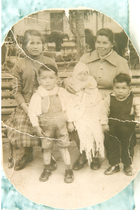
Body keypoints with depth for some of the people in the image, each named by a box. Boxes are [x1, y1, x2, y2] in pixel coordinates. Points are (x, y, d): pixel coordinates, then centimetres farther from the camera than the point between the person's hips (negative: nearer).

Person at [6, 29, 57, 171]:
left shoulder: (50, 63, 3)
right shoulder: (19, 65, 1)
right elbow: (16, 91, 0)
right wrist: (27, 109, -12)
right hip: (26, 107, 0)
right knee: (21, 136, 1)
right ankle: (26, 156, 33)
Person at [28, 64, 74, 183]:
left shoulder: (63, 93, -3)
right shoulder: (37, 96, -8)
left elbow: (68, 108, 5)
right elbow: (32, 112, -4)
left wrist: (70, 122, 4)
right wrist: (37, 126, -7)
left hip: (61, 125, 0)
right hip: (46, 127, 0)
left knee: (63, 147, 6)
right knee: (46, 148, 12)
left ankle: (69, 170, 20)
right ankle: (47, 169, 32)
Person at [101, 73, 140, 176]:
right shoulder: (109, 99, -7)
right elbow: (104, 112, -3)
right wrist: (104, 123, -8)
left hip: (127, 128, -1)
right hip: (112, 129, 1)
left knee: (128, 146, 12)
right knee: (111, 146, 11)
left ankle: (128, 165, 33)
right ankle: (114, 165, 29)